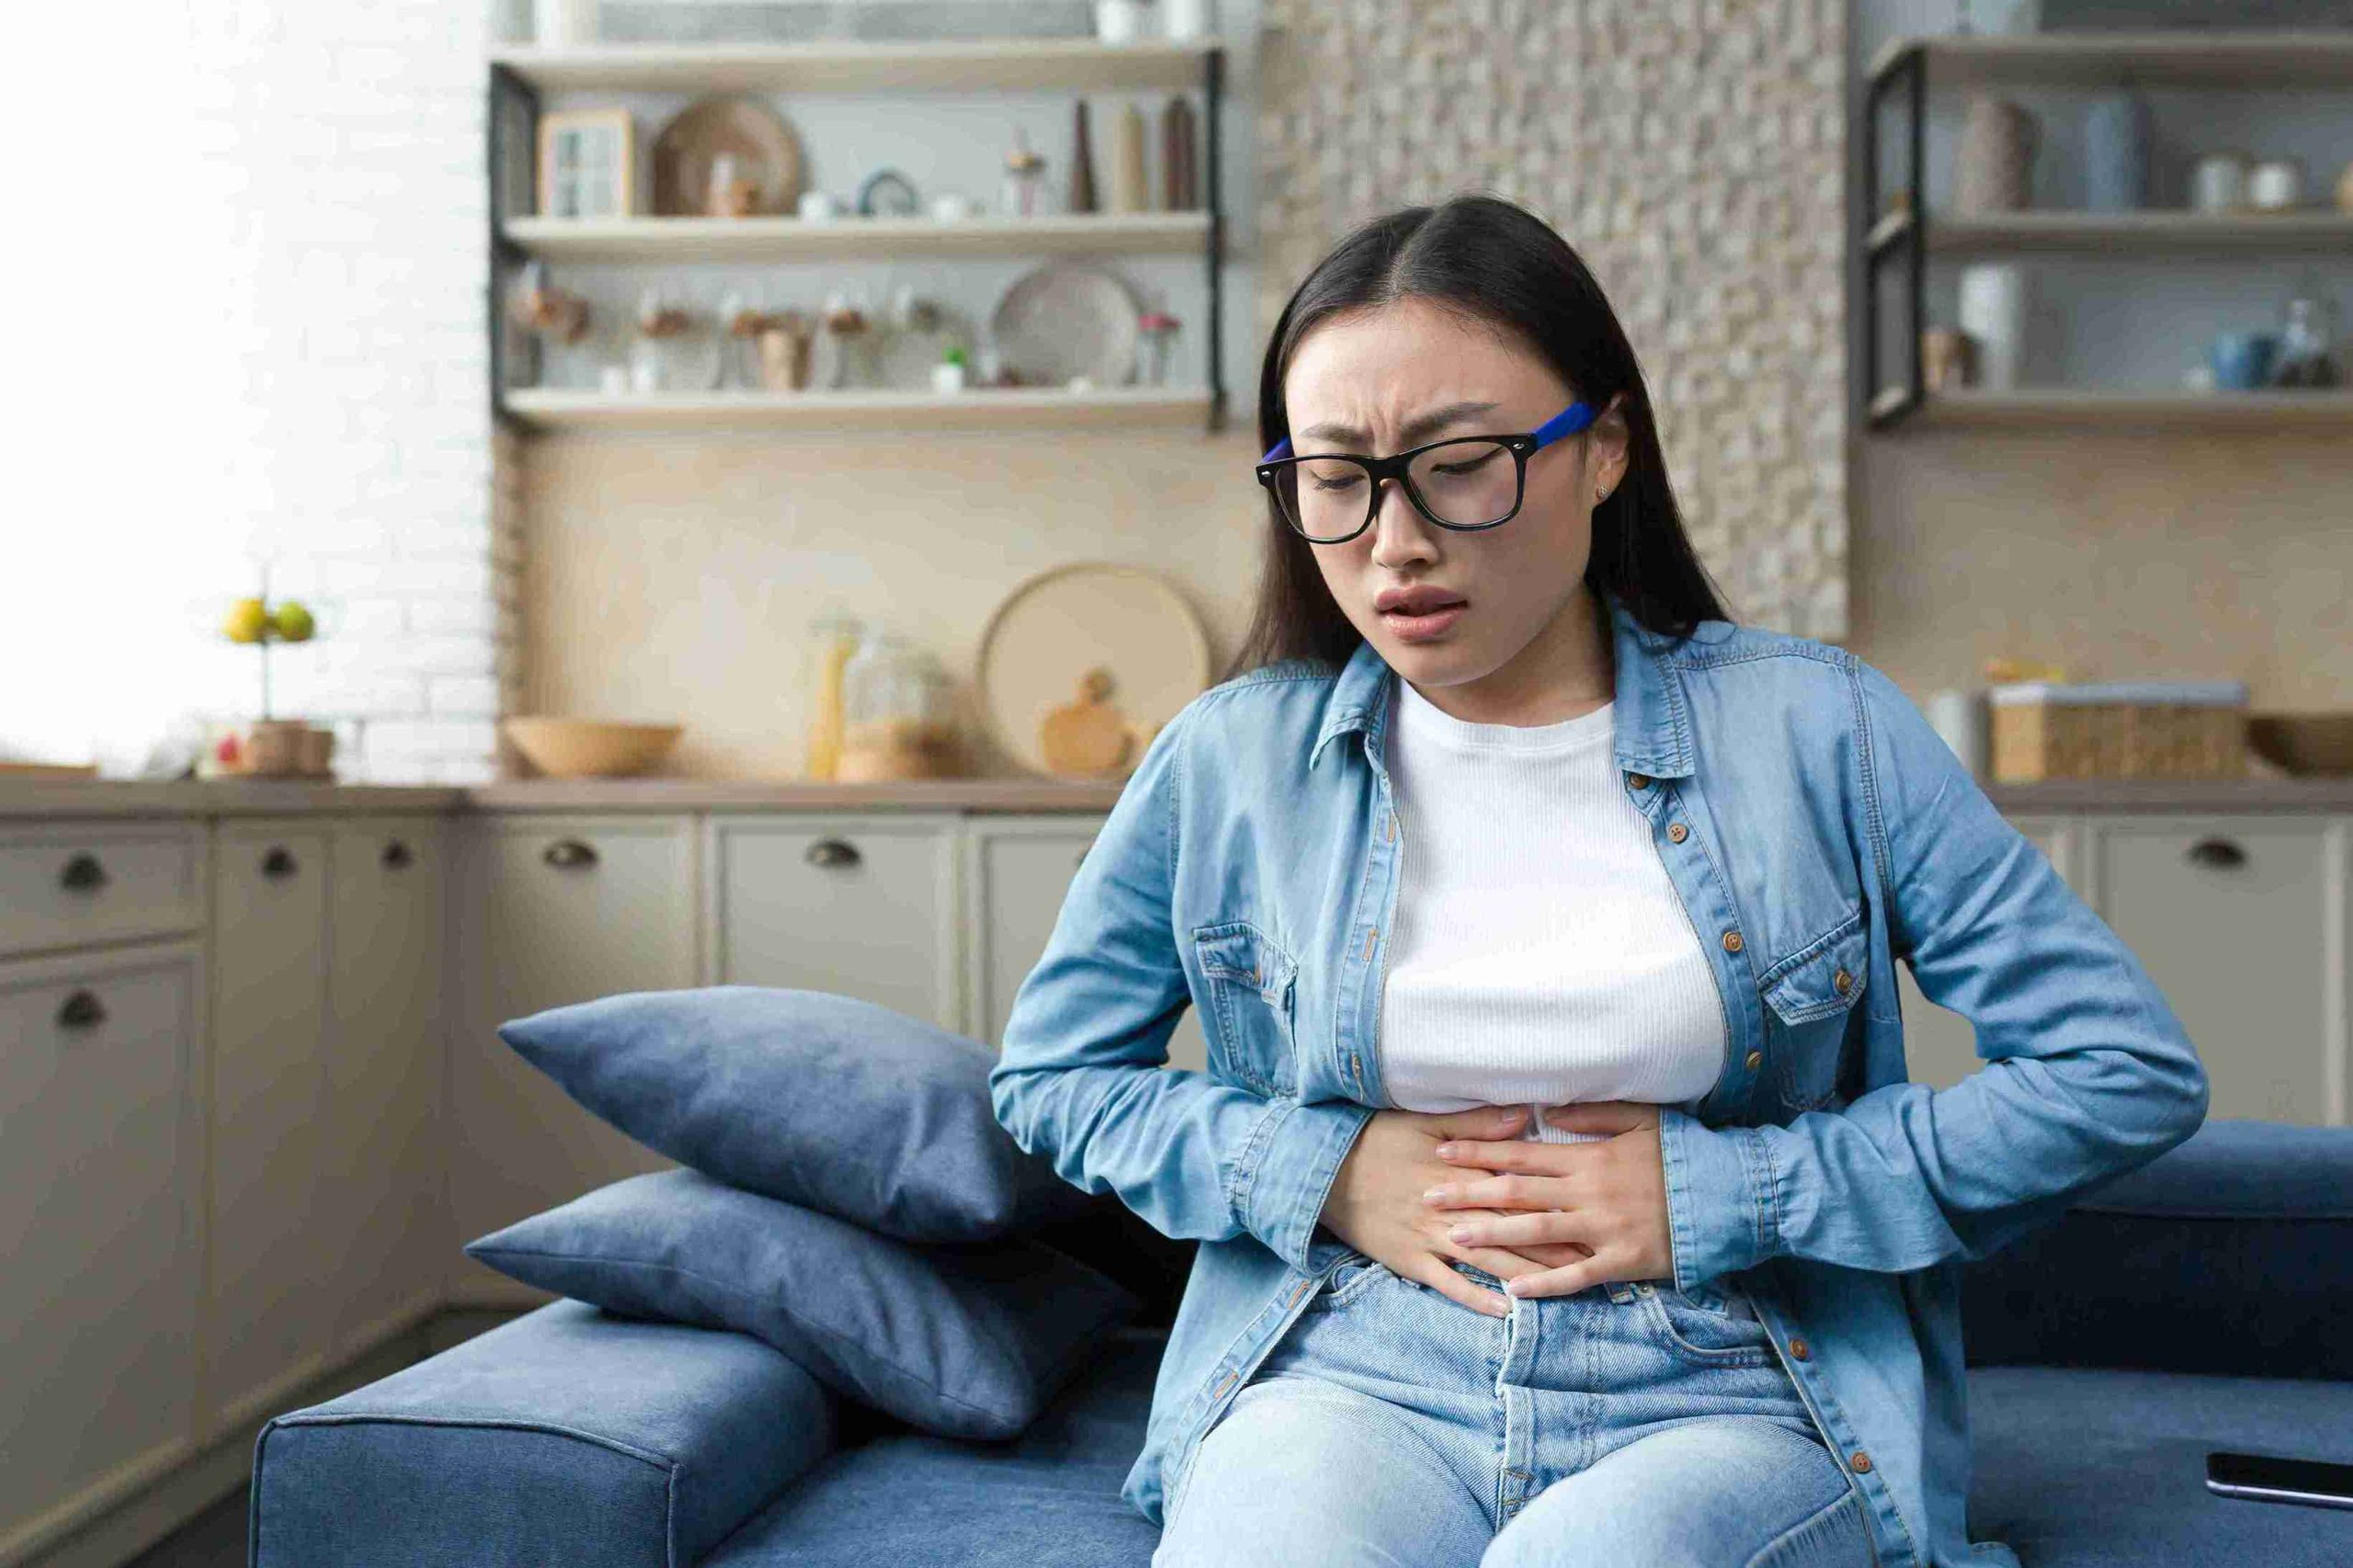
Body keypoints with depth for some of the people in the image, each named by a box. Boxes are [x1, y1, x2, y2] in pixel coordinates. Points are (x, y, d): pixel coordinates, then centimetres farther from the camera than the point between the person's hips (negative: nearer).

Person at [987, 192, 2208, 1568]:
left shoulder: (1813, 730, 1)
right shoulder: (1230, 759, 4)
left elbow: (2132, 1072, 1)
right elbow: (1049, 1074, 15)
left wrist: (1717, 1193, -6)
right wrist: (1325, 1172, -3)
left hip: (1727, 1403, 0)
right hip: (1347, 1385, 1)